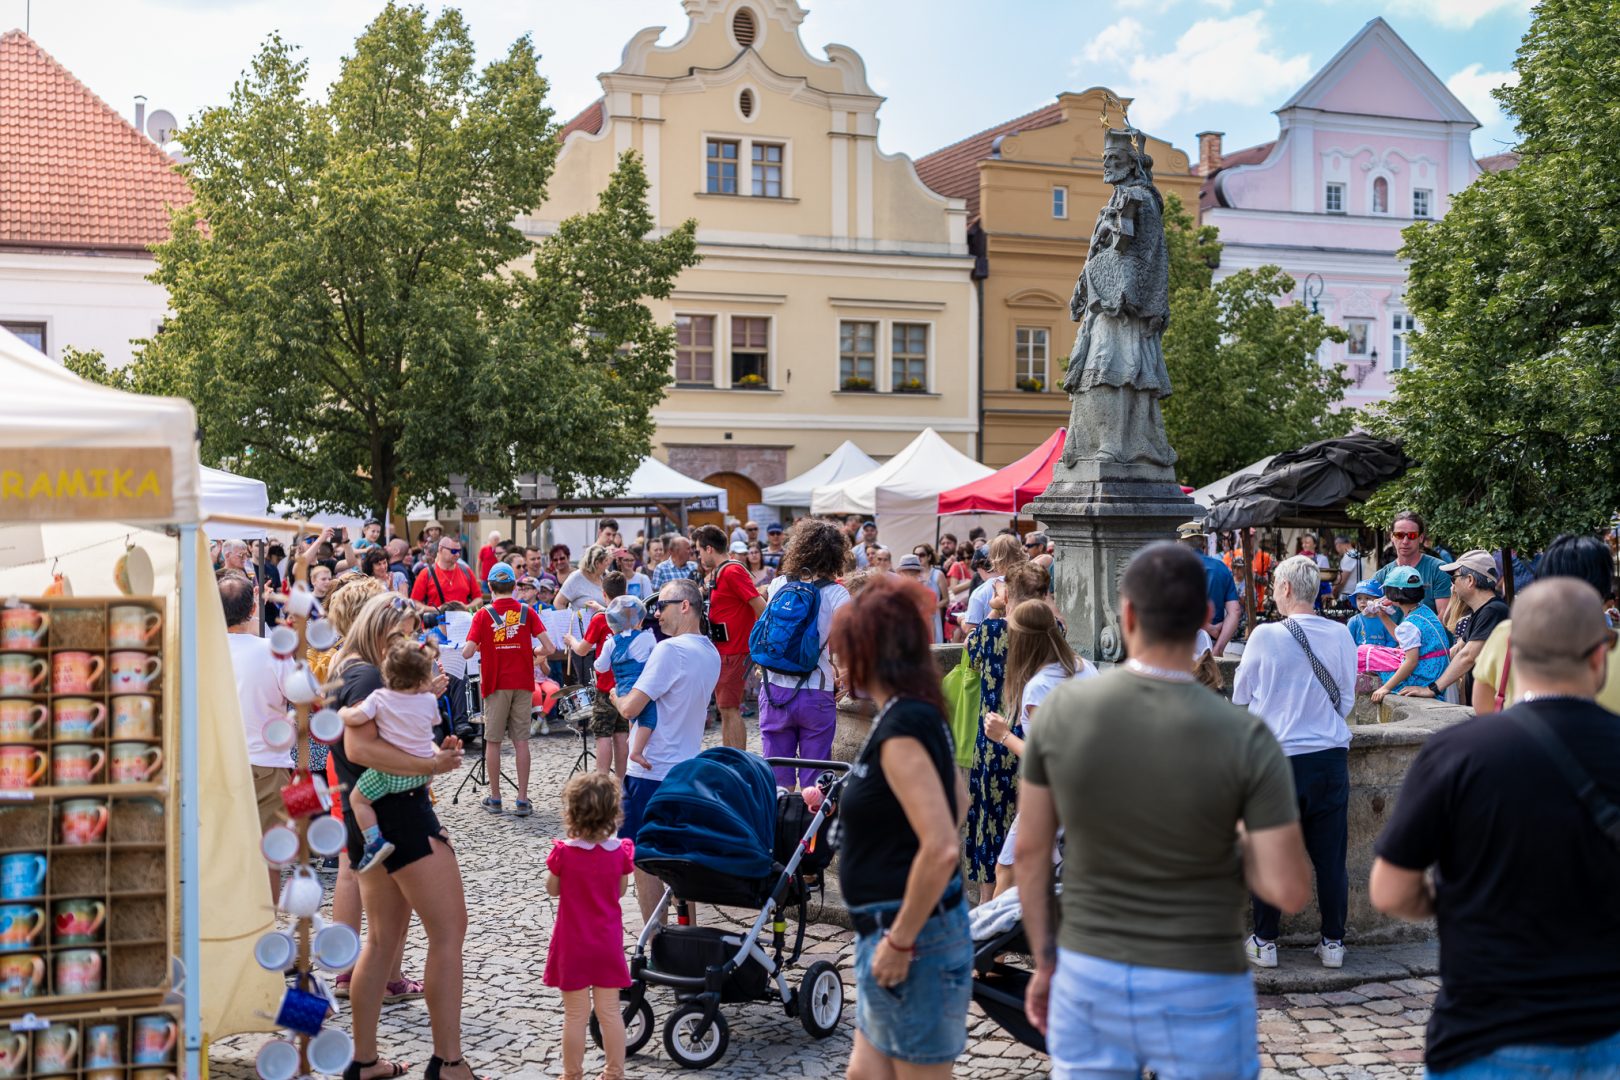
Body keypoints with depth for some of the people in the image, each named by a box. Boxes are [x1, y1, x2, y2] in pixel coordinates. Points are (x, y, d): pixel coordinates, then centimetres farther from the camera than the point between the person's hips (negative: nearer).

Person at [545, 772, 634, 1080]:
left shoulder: (564, 853, -17)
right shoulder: (621, 851, -9)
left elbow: (552, 890, -3)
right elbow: (620, 891, 4)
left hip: (572, 945, -2)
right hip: (608, 942, 2)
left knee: (575, 1014, 8)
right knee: (609, 1010, 12)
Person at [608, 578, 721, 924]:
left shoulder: (670, 650, -18)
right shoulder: (711, 653, 10)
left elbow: (630, 708, -21)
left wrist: (616, 696, 1)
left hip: (650, 772, -8)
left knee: (645, 865, 1)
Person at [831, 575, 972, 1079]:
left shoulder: (901, 728, -21)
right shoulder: (919, 714, 8)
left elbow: (942, 848, -29)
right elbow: (958, 800, 23)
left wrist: (901, 941, -20)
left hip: (914, 940, -10)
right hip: (890, 926, 10)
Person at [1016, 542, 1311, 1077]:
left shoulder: (1062, 708, -10)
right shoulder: (1245, 737, -16)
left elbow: (1030, 850, -2)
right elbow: (1290, 890, -17)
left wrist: (1045, 962, 11)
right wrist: (1239, 846, 4)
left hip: (1088, 977, 2)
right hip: (1199, 992, -2)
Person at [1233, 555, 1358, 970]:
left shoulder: (1265, 636, -12)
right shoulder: (1341, 635, -2)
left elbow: (1240, 696, 2)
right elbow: (1347, 698, 9)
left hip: (1278, 754, -3)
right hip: (1331, 756, 3)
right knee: (1330, 854, 11)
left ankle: (1264, 942, 16)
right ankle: (1332, 942, 18)